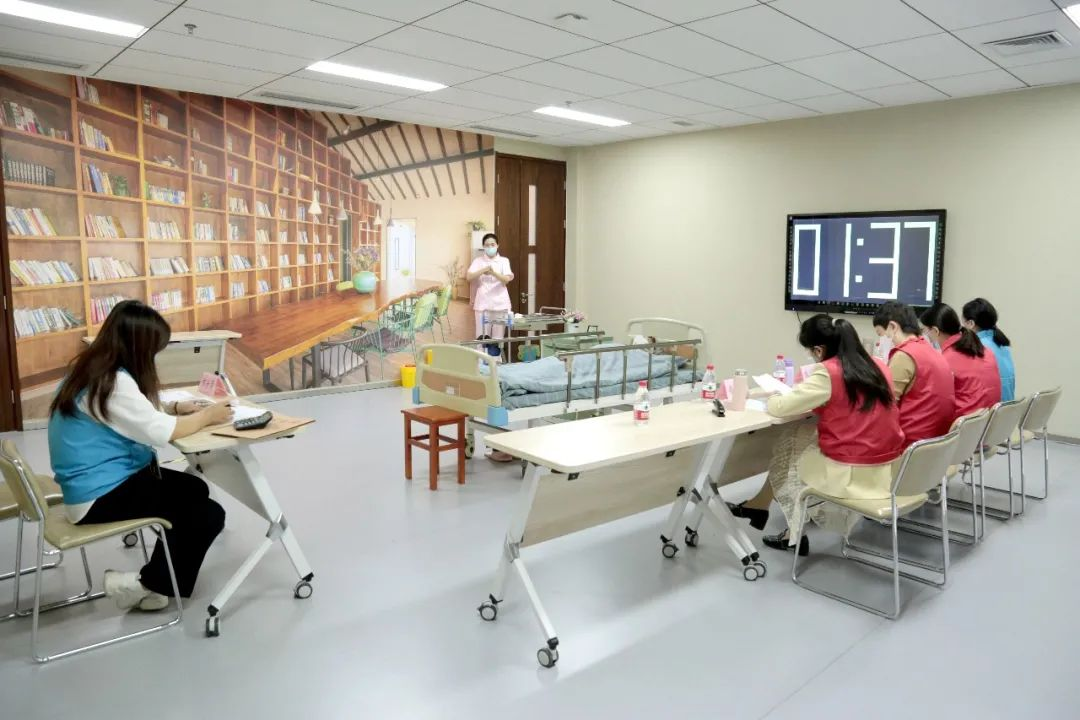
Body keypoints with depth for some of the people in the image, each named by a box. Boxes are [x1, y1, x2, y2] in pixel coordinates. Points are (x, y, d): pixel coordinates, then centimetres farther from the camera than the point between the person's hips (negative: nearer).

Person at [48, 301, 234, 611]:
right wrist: (206, 415, -9)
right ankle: (149, 584, 9)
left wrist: (177, 407, -1)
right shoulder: (113, 382, -25)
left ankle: (156, 580, 20)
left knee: (195, 490, 18)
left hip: (101, 481, 10)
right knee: (208, 515, -8)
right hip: (101, 495, -10)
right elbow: (162, 432, -25)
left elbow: (138, 414, 15)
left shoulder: (93, 370, 6)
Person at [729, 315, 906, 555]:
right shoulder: (879, 367, 5)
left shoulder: (827, 373, -16)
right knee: (803, 437, 21)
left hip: (853, 473, -7)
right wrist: (809, 392, 19)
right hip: (887, 468, 7)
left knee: (786, 449, 19)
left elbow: (780, 408, -12)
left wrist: (772, 398, 10)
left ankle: (795, 533, 26)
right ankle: (760, 505, 30)